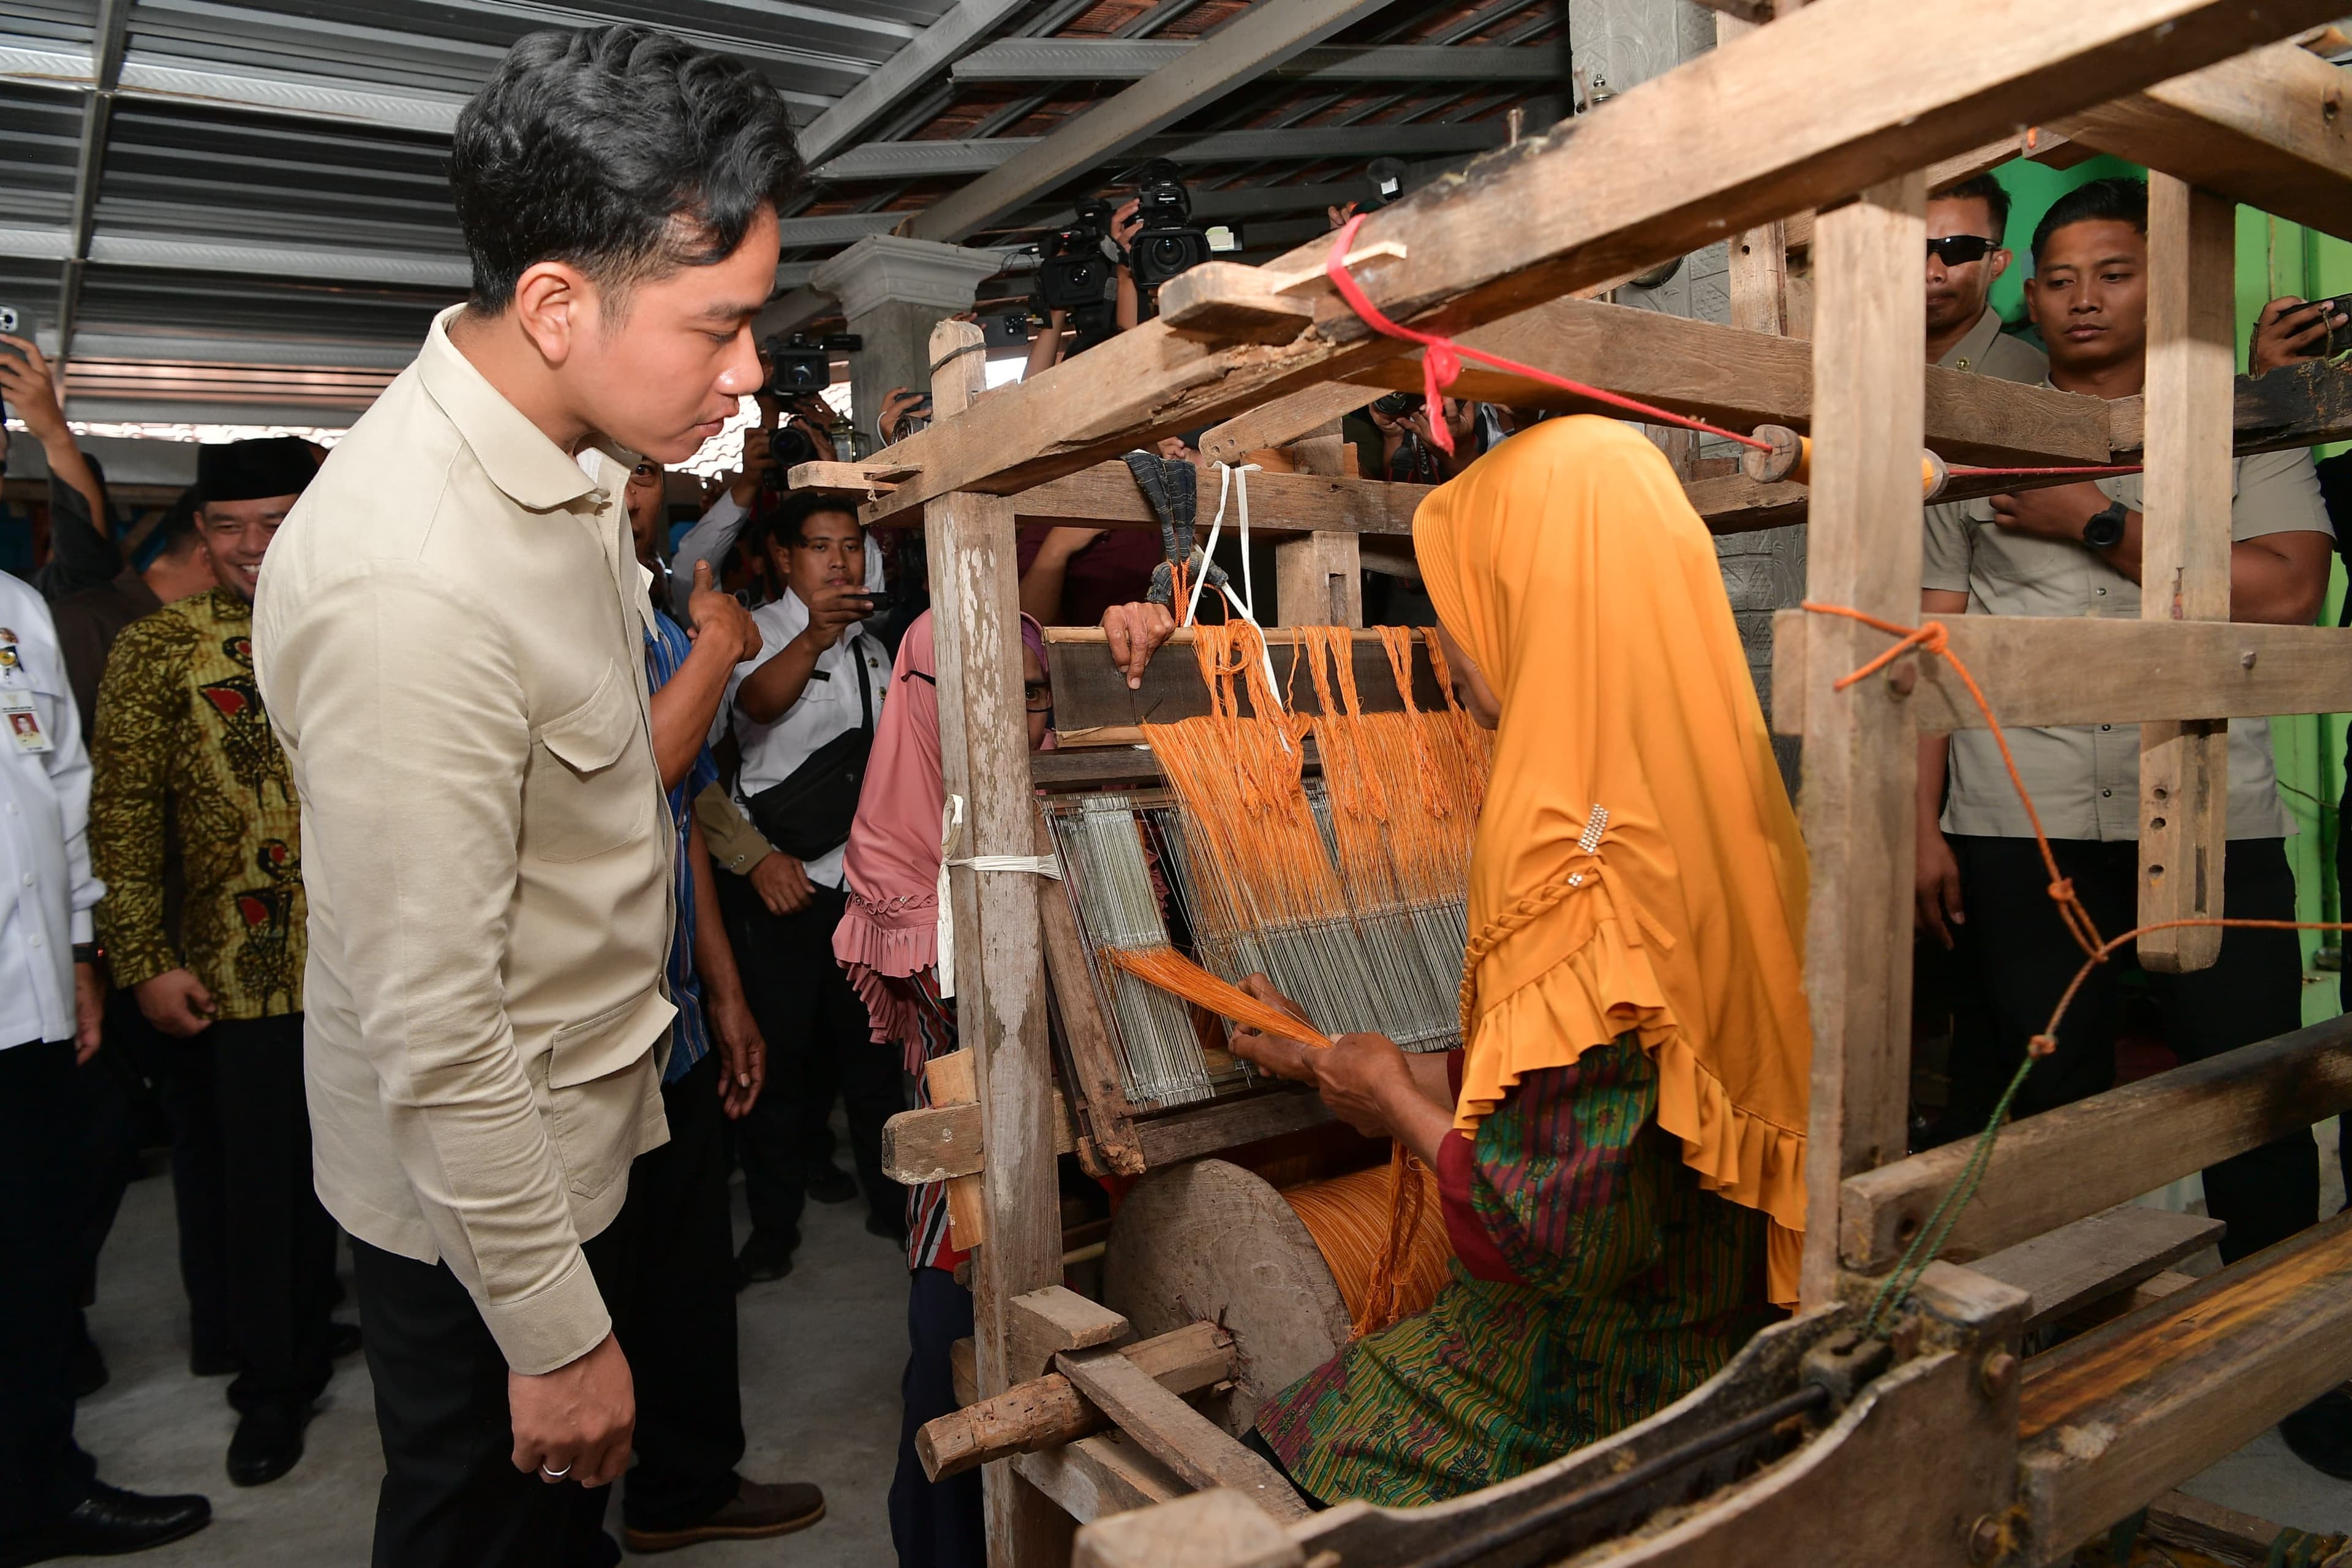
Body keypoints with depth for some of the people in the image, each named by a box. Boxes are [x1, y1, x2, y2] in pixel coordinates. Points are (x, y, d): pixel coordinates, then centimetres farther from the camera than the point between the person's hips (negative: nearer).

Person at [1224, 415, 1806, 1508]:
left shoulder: (1583, 874, -30)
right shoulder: (1700, 811, 1)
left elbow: (1557, 1242, -28)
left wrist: (1397, 1099, -10)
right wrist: (1335, 1060, 18)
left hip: (1585, 1399, -8)